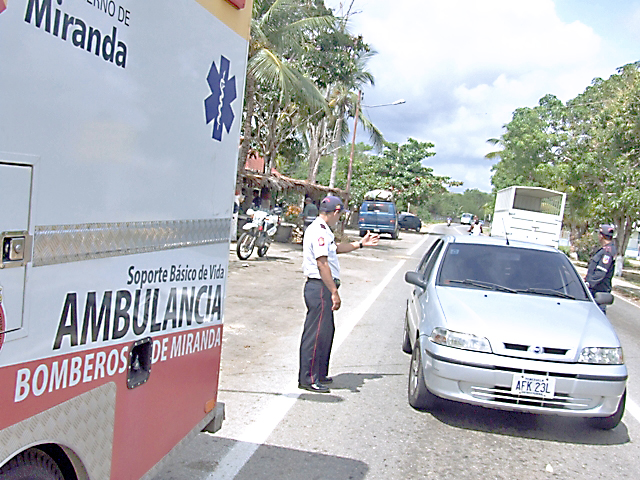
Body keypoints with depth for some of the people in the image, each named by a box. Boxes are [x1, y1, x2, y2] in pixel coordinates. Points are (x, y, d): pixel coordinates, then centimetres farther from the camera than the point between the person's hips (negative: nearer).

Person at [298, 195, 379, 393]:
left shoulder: (322, 230, 16)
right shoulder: (319, 232, -17)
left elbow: (335, 248, 33)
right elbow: (322, 264, -22)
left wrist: (361, 244, 37)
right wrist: (334, 292, -23)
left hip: (323, 288, 11)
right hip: (320, 288, -11)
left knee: (326, 331, 18)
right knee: (316, 333, -5)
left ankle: (319, 373, 28)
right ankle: (308, 379, 2)